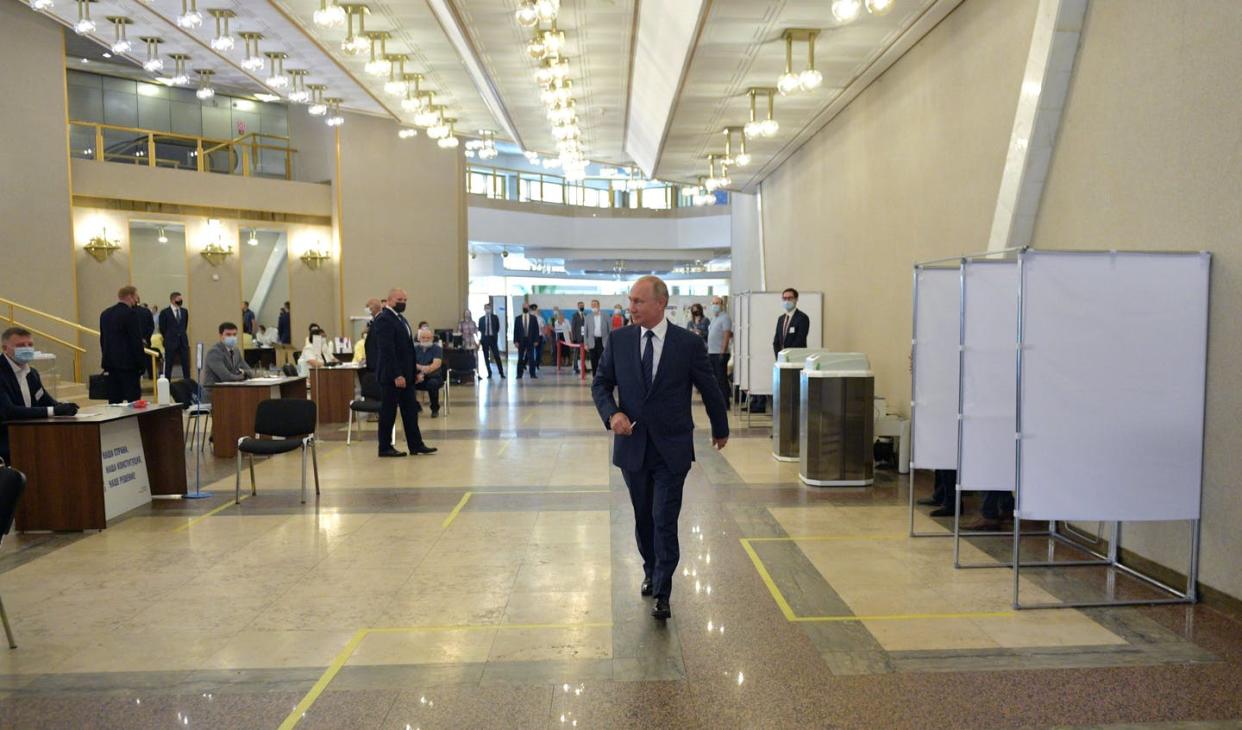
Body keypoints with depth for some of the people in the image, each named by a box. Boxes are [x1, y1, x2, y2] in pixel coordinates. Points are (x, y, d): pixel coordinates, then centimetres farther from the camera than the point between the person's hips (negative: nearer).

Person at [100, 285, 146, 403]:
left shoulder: (105, 314, 12)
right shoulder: (131, 314, -12)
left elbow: (102, 339, 16)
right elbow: (137, 340, -14)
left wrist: (108, 359, 20)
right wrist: (140, 365, -9)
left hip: (111, 363, 8)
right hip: (129, 363, -8)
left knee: (114, 400, 9)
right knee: (133, 399, -6)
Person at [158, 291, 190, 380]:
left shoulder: (184, 311, 9)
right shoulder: (165, 312, -4)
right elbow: (162, 328, 1)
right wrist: (168, 338, 7)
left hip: (183, 341, 4)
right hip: (170, 342, -4)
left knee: (186, 363, 3)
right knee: (168, 365, 1)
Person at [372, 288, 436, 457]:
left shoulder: (401, 318, 16)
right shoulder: (384, 319, -14)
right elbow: (387, 350, -21)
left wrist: (414, 371, 13)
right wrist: (396, 375, -24)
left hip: (405, 374, 9)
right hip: (391, 376, -9)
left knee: (410, 410, 10)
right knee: (388, 412, 0)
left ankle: (415, 444, 15)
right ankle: (385, 448, 10)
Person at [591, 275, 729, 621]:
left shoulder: (688, 343, -8)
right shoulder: (619, 339, -1)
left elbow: (709, 389, 5)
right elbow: (601, 383, 6)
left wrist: (721, 429, 17)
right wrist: (612, 414, -14)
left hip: (671, 448, -3)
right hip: (632, 445, 3)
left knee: (665, 521, -5)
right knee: (643, 518, 17)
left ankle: (662, 593, 7)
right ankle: (651, 572, 38)